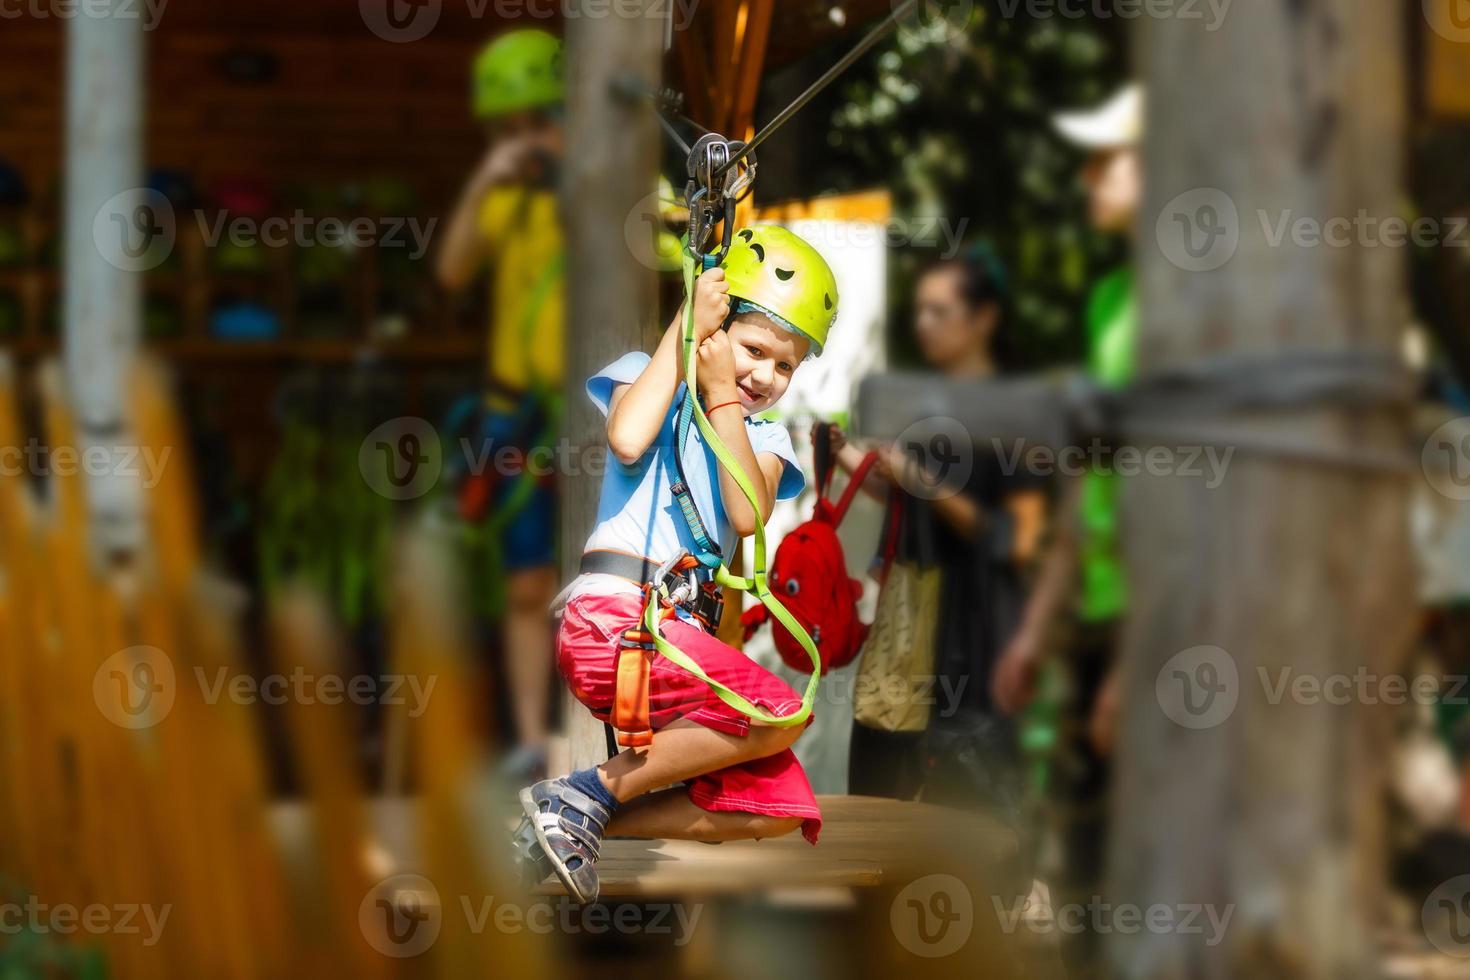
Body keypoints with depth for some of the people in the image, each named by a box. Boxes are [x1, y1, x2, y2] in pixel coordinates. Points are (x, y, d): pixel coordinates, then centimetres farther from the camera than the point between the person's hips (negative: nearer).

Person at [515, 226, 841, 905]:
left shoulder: (763, 437, 21)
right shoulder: (647, 376, 11)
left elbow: (748, 516, -3)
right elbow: (628, 440, -15)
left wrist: (722, 392, -3)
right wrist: (685, 330, -7)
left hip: (682, 637, 7)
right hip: (610, 615, -6)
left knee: (781, 810, -7)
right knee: (779, 715, -26)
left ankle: (577, 826, -3)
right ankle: (584, 796, -15)